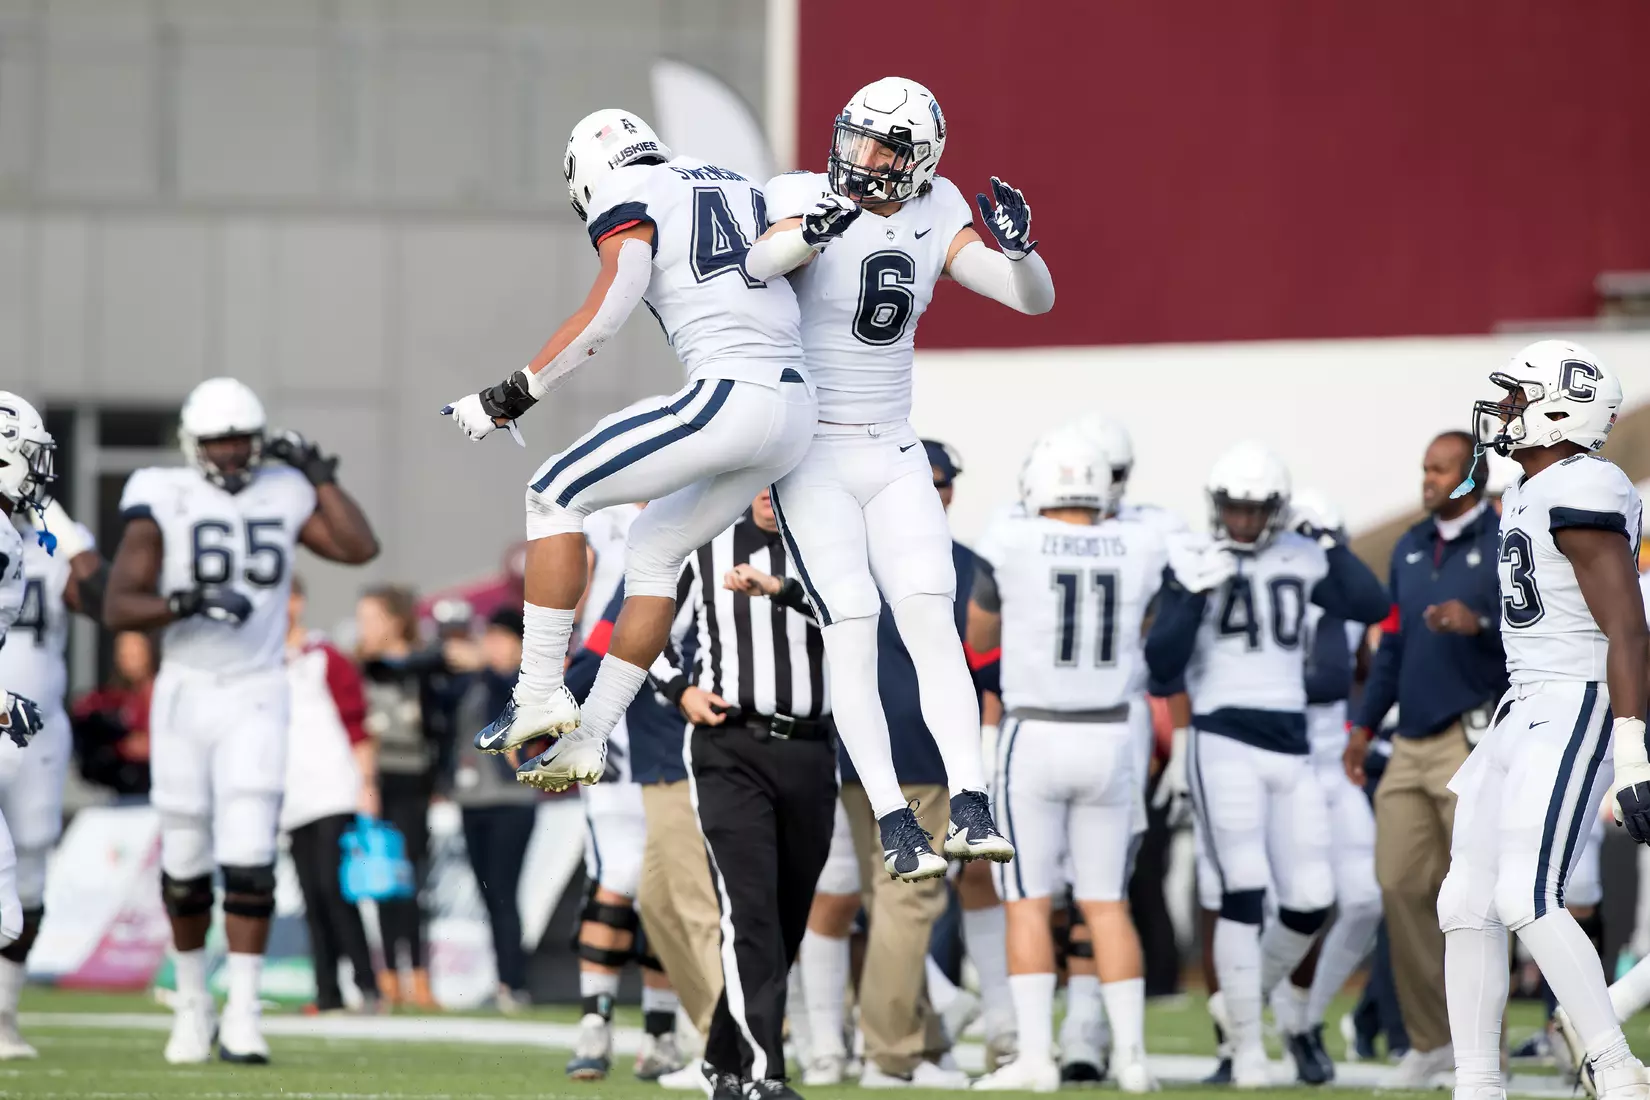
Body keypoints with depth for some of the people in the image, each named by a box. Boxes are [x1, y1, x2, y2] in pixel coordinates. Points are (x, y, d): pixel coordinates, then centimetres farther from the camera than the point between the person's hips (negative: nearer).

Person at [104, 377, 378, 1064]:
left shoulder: (283, 493, 5)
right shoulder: (163, 501, -5)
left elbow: (360, 548, -6)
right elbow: (118, 608, -12)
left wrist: (318, 474, -3)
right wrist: (189, 602, -27)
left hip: (256, 698, 1)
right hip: (185, 693, -1)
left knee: (249, 860, -10)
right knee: (185, 864, 7)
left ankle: (242, 1016, -8)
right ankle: (191, 1001, 26)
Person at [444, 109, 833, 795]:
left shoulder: (627, 202, 1)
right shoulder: (733, 185, 24)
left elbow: (608, 309, -11)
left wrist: (514, 395, -7)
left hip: (729, 397, -8)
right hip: (796, 412, 8)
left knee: (556, 496, 5)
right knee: (655, 552, 20)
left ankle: (541, 693, 1)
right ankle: (586, 742, 19)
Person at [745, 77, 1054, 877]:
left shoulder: (933, 218, 2)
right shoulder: (807, 202, -11)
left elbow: (1036, 300, -2)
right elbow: (754, 270, -32)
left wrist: (1017, 245, -23)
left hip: (894, 457, 4)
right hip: (813, 455, -4)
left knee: (931, 619, -9)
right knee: (851, 636, -10)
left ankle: (969, 811, -13)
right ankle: (895, 827, -9)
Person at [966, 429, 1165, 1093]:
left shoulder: (1012, 546, -8)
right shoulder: (1140, 549, 0)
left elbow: (979, 637, 9)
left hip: (1035, 738, -3)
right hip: (1111, 740, 3)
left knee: (1029, 901, 1)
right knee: (1106, 901, 11)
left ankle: (1036, 1057, -6)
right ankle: (1130, 1054, 6)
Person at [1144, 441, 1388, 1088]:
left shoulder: (1300, 560, 9)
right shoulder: (1194, 563, -3)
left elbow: (1372, 607, 0)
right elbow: (1162, 664, -8)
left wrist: (1331, 543, -3)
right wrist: (1195, 595, -18)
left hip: (1291, 748, 5)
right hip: (1224, 744, -5)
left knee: (1310, 901, 4)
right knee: (1244, 894, -11)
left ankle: (1241, 1003, 27)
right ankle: (1247, 1047, -5)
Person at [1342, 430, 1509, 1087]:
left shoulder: (1507, 546, -6)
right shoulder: (1411, 550, 16)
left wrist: (1480, 624, -31)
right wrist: (1365, 724, 23)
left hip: (1474, 738, -7)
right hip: (1412, 741, 7)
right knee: (1401, 883, 1)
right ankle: (1430, 1037, 12)